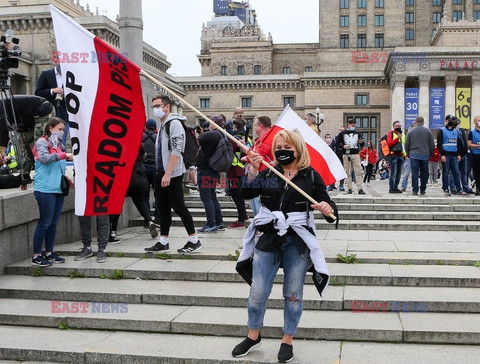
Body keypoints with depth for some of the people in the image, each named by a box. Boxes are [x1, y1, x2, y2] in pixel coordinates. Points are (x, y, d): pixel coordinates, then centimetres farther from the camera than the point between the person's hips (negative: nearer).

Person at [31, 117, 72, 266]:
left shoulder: (59, 145, 19)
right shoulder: (42, 142, -3)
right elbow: (44, 158, -22)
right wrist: (64, 155, -26)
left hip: (58, 188, 8)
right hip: (45, 189, -8)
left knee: (54, 223, 10)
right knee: (45, 223, -6)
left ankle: (49, 253, 19)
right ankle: (36, 256, 2)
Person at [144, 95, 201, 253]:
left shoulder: (174, 123, -11)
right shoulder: (162, 125, 17)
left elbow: (176, 150, -20)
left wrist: (168, 173, -24)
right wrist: (161, 173, 14)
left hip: (172, 174, -9)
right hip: (161, 173, 9)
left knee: (178, 206, -4)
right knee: (163, 208, 10)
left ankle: (194, 240, 5)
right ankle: (163, 243, 17)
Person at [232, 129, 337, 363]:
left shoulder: (311, 176, 1)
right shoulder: (267, 174, 6)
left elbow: (329, 207, -3)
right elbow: (246, 193, -8)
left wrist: (327, 209, -26)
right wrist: (253, 171, -22)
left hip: (297, 242, -1)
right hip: (267, 238, 2)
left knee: (293, 294, 9)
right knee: (258, 292, 7)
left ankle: (287, 340, 26)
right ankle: (253, 336, 28)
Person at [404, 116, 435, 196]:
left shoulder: (411, 131, 2)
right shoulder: (428, 131, 3)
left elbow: (406, 144, 4)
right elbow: (432, 145, 6)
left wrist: (408, 154, 17)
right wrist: (430, 155, 17)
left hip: (414, 155, -1)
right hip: (425, 156, 1)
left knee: (414, 173, -1)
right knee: (424, 173, 10)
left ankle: (415, 190, -5)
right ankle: (423, 190, 16)